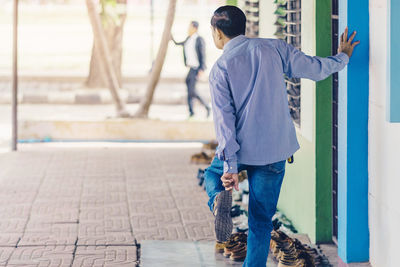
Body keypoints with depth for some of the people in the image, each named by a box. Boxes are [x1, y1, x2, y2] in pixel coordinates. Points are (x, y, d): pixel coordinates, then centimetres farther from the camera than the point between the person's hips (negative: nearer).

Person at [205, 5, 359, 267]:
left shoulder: (220, 69, -6)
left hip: (241, 148, -2)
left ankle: (220, 199, -3)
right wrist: (342, 57, 24)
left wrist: (230, 165, -14)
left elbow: (224, 118, -12)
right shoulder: (273, 48, -1)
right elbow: (314, 68, 3)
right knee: (261, 219, 11)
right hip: (275, 149, 2)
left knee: (213, 174, 30)